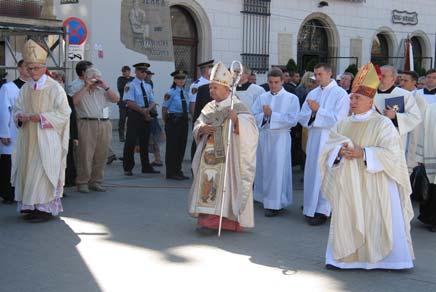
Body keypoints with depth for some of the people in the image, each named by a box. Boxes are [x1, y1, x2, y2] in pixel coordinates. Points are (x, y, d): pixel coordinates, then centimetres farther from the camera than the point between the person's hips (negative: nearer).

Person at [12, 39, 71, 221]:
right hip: (28, 137, 6)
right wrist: (20, 116, -8)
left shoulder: (54, 88, -5)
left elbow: (64, 113, -7)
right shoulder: (25, 88, 11)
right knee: (28, 170, 5)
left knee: (44, 170, -9)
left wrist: (42, 117, -17)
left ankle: (46, 207, -4)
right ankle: (31, 206, 13)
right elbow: (17, 109, 16)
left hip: (47, 138, -6)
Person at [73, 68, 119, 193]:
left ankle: (95, 181, 16)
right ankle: (82, 182, 3)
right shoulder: (80, 91, 8)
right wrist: (86, 87, -9)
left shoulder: (102, 91, 18)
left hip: (104, 125, 4)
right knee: (85, 155, -5)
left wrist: (105, 86, -1)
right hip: (87, 125, -4)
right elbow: (74, 101, -13)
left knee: (101, 156, 6)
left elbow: (116, 99, 6)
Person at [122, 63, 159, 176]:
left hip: (146, 115, 6)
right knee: (131, 142, -4)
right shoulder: (131, 85, -6)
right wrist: (142, 111, -15)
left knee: (145, 142, 13)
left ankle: (146, 167, 20)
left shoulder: (148, 86, 15)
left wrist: (148, 110, -11)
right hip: (134, 115, -6)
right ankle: (128, 168, 3)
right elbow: (130, 103, -14)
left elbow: (152, 102, 10)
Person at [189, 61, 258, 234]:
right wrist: (202, 129, -8)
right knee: (206, 183, 6)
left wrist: (236, 120, -35)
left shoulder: (238, 107, -7)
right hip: (208, 154, 6)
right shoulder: (209, 108, 11)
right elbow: (197, 126, 15)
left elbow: (249, 130, -17)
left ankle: (216, 221, -4)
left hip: (225, 156, -6)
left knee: (222, 186, -6)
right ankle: (207, 217, 13)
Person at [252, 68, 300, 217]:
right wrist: (264, 115, -17)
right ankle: (265, 197, 25)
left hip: (280, 137, -4)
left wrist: (272, 114, -14)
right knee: (263, 168, 11)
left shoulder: (292, 98, -2)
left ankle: (274, 204, 2)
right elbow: (253, 117, 3)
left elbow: (292, 120, -12)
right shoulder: (262, 98, 8)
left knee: (277, 169, -4)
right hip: (263, 136, 4)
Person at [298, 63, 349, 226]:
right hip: (313, 139, 6)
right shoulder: (312, 93, 12)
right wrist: (312, 114, -12)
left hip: (330, 140, -6)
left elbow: (338, 119, -16)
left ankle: (322, 211, 2)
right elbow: (302, 117, 9)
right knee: (312, 173, 11)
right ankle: (311, 207, 22)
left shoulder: (340, 94, -6)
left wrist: (318, 110, -15)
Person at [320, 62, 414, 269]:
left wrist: (362, 153, -21)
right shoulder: (343, 124, 10)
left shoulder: (383, 124, -6)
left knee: (377, 221, -2)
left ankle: (387, 259, 9)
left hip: (374, 185, -5)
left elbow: (391, 154, -13)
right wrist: (340, 151, -14)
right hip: (348, 185, 5)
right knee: (347, 220, 5)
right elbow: (329, 148, 9)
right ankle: (346, 257, 15)